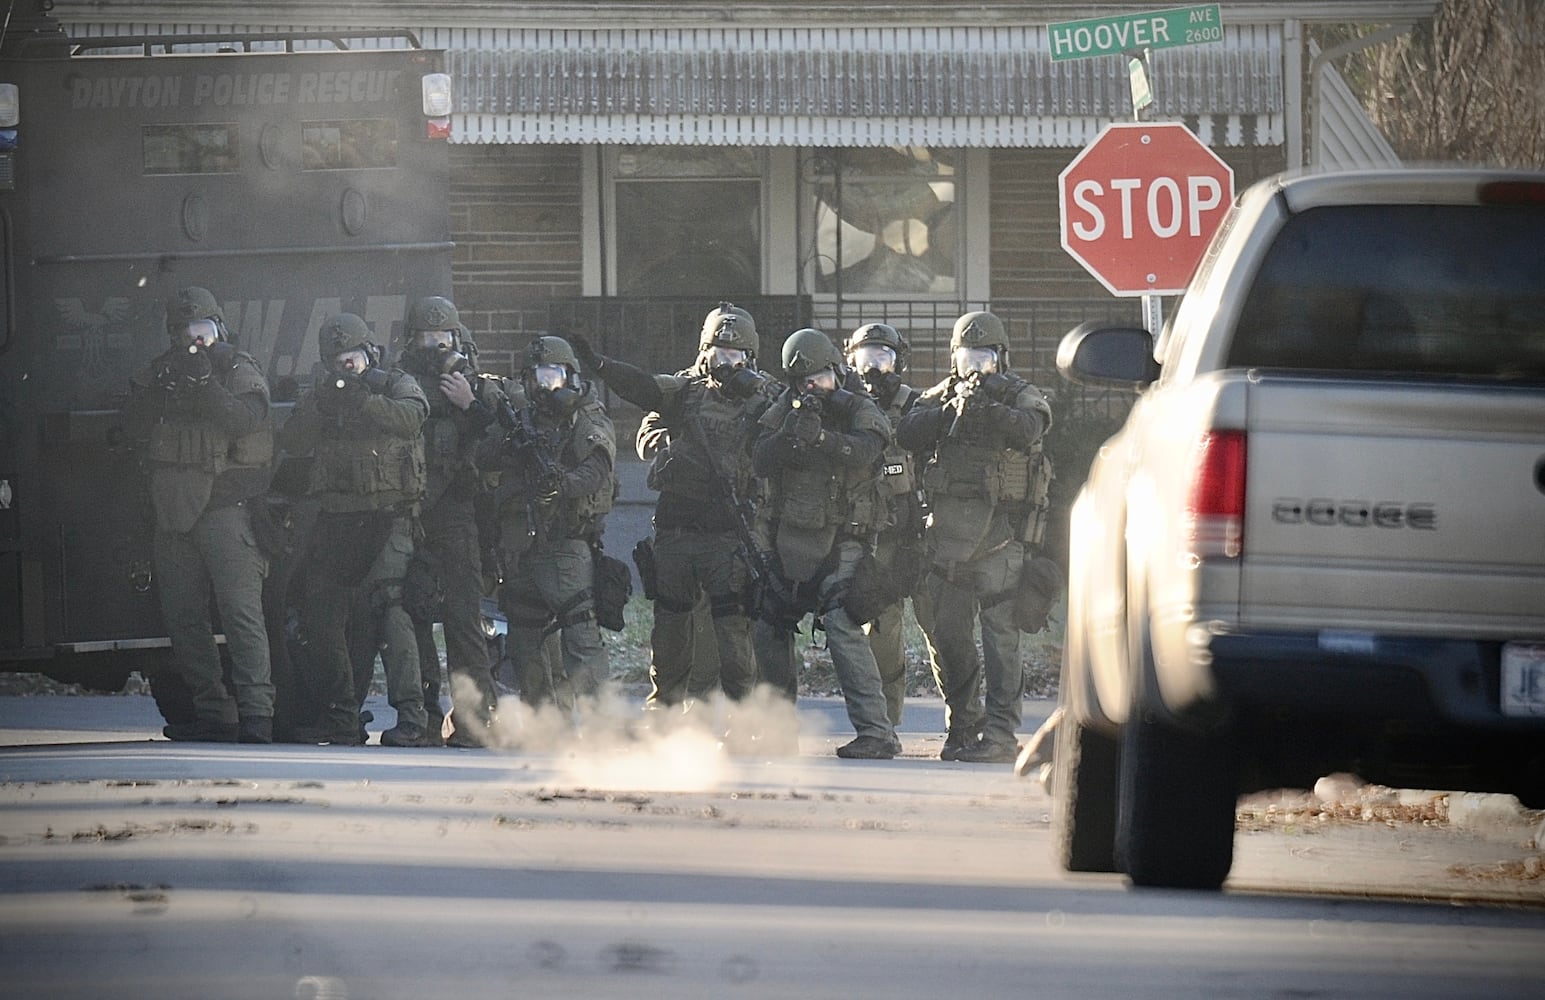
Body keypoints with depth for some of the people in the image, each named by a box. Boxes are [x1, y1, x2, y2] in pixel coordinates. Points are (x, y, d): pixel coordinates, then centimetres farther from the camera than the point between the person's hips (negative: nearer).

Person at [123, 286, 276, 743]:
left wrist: (204, 384, -21)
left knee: (240, 609, -15)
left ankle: (255, 710, -19)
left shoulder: (239, 370, 2)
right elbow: (134, 424, 4)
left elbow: (247, 418, -16)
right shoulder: (160, 371, 15)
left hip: (223, 504, -6)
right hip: (172, 509, 6)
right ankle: (211, 710, 12)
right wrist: (163, 389, -10)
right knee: (182, 616, 7)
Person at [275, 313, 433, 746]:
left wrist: (362, 400, -27)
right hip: (336, 518, 6)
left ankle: (411, 716, -26)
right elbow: (291, 441, 1)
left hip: (388, 517, -6)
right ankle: (340, 718, 19)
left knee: (386, 604, -21)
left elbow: (412, 416, -17)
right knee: (321, 614, 6)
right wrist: (322, 408, -14)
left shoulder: (397, 384, 5)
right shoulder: (320, 394, 15)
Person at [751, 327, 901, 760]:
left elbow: (866, 450, -23)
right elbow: (761, 460, -6)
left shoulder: (858, 410, -3)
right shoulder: (783, 411, 9)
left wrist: (821, 436, -38)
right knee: (769, 628, 12)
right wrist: (792, 433, -24)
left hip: (840, 542, -6)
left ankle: (876, 731, -23)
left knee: (841, 624, -21)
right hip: (791, 542, 6)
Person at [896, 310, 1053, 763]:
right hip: (948, 534, 5)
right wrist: (951, 411, -14)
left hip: (1001, 535, -5)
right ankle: (963, 724, 21)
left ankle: (1000, 734, -10)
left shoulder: (1020, 396, 4)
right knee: (945, 633, 8)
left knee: (1000, 636, -9)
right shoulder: (941, 396, 15)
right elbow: (907, 433, -2)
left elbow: (1028, 429, -18)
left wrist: (987, 410, -32)